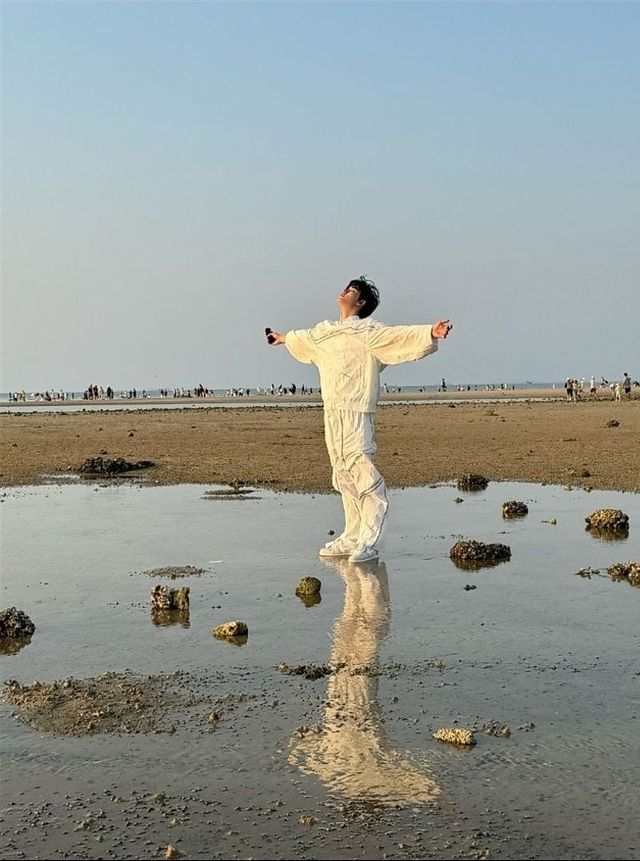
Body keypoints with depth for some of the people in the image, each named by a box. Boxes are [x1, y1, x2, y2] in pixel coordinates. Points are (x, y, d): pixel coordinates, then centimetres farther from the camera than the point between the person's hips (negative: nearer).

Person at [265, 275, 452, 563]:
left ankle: (368, 543, -11)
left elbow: (400, 335, -18)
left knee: (363, 473, -12)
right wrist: (284, 338, 59)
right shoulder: (326, 332, 19)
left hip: (355, 413, -8)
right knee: (344, 477, 11)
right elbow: (304, 338, 40)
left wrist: (430, 333, -34)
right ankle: (352, 538, 19)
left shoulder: (369, 331, -4)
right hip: (332, 413, 8)